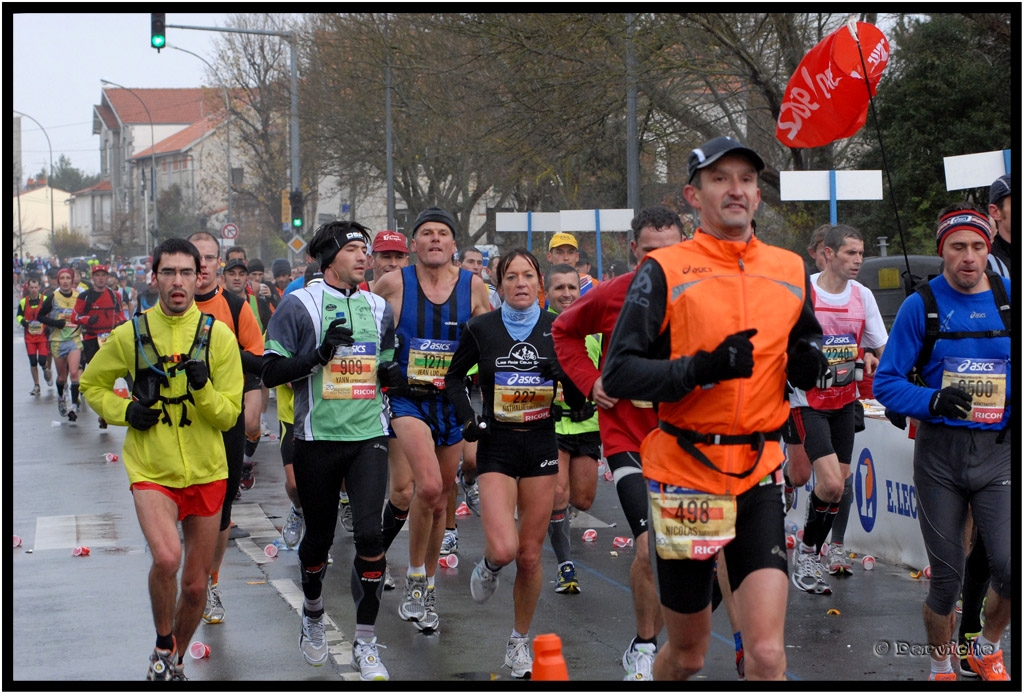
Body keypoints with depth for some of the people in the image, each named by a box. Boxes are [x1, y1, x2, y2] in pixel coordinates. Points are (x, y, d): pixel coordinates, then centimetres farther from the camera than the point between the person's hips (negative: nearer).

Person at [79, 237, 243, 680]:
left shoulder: (217, 335, -2)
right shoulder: (131, 334, -1)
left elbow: (229, 415, -2)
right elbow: (92, 384, 14)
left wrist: (202, 386, -22)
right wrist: (125, 411, -5)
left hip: (206, 473, 2)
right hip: (152, 472, -2)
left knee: (195, 585, 10)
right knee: (166, 557, -26)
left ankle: (177, 659, 36)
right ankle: (162, 646, -1)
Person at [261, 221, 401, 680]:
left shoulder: (378, 309, 11)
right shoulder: (299, 305, -3)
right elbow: (271, 372, -7)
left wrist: (394, 374, 0)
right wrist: (320, 354, -19)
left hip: (368, 435, 2)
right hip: (317, 437, -2)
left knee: (370, 533, -10)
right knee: (319, 535, 9)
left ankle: (365, 642, -2)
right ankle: (312, 616, 37)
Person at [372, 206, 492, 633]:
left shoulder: (472, 286, -1)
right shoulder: (394, 284, -7)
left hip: (452, 402, 3)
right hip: (407, 400, -3)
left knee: (439, 499, 12)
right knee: (428, 486, -24)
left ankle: (427, 586, 30)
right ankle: (415, 577, -5)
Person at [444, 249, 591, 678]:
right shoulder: (481, 329, -3)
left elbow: (577, 391, 7)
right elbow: (454, 377, 11)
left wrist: (571, 388, -15)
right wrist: (466, 417, -3)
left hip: (541, 445, 2)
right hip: (496, 445, -2)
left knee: (530, 555, 5)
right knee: (504, 549, -18)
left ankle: (520, 642, 22)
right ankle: (489, 567, 20)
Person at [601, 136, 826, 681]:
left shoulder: (790, 270, 9)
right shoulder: (665, 270, -4)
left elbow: (804, 373, 22)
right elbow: (618, 373, -11)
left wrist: (810, 361, -1)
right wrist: (701, 368, -23)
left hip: (759, 477, 2)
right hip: (684, 476, -2)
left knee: (767, 654, -13)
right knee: (687, 655, 11)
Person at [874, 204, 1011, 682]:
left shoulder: (1010, 299, 3)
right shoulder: (921, 305, -3)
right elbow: (887, 383, -3)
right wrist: (933, 400, -20)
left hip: (998, 451, 1)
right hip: (940, 452, -1)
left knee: (1010, 569, -12)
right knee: (946, 579, 4)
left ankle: (987, 648, 18)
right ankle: (941, 667, 29)